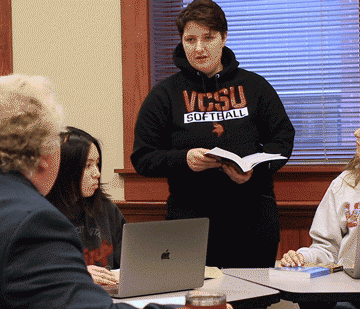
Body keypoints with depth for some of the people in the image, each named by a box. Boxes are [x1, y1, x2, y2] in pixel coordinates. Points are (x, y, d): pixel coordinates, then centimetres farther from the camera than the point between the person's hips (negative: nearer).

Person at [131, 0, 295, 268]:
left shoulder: (255, 86, 9)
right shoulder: (165, 94, 6)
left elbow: (283, 139, 8)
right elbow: (143, 158, 4)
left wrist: (255, 167, -12)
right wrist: (184, 159, -15)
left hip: (254, 217, 1)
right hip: (190, 217, -1)